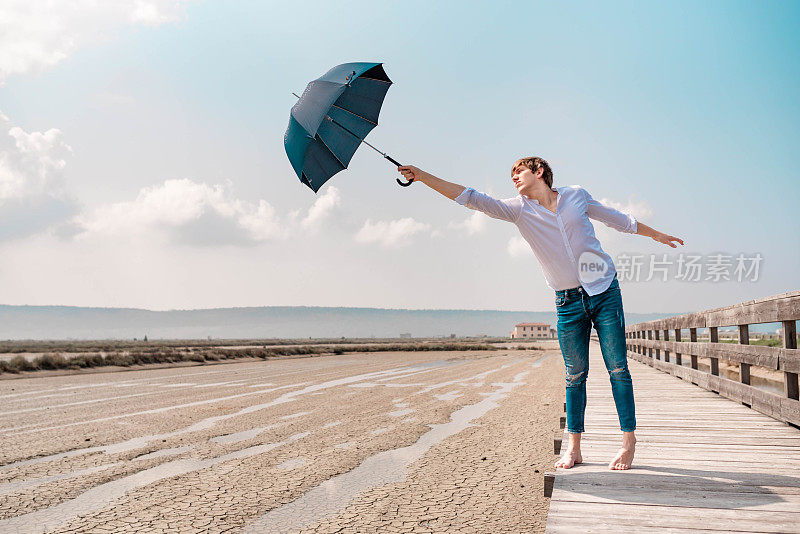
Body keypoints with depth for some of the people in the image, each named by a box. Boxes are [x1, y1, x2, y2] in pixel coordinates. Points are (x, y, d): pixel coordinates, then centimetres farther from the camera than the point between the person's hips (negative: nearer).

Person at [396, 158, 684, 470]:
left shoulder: (576, 195, 5)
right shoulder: (519, 209, 4)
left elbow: (617, 219, 18)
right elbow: (472, 198, -4)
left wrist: (656, 235, 27)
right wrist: (422, 176, -10)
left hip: (604, 292, -1)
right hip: (568, 301, 1)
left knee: (617, 369, -2)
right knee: (575, 374, 3)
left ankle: (629, 442, 7)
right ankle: (574, 448, 11)